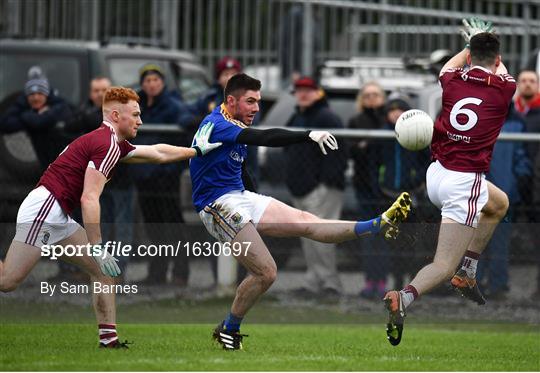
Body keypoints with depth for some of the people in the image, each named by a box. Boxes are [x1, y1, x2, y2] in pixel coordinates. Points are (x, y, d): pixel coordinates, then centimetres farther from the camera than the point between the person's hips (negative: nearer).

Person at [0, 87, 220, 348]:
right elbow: (89, 199, -20)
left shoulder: (116, 145, 19)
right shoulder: (107, 145, -12)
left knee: (103, 270, 7)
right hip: (43, 210, -11)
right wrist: (97, 248, -21)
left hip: (58, 218, 11)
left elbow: (158, 153, 34)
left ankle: (108, 338, 4)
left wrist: (197, 150, 39)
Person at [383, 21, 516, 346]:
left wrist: (472, 44, 48)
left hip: (436, 175, 6)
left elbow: (448, 66, 31)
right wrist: (486, 41, 41)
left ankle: (467, 274, 24)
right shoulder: (503, 89, -4)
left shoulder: (454, 81, 3)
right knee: (444, 267, -7)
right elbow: (501, 71, 23)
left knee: (499, 203, 33)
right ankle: (405, 298, -36)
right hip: (465, 183, -6)